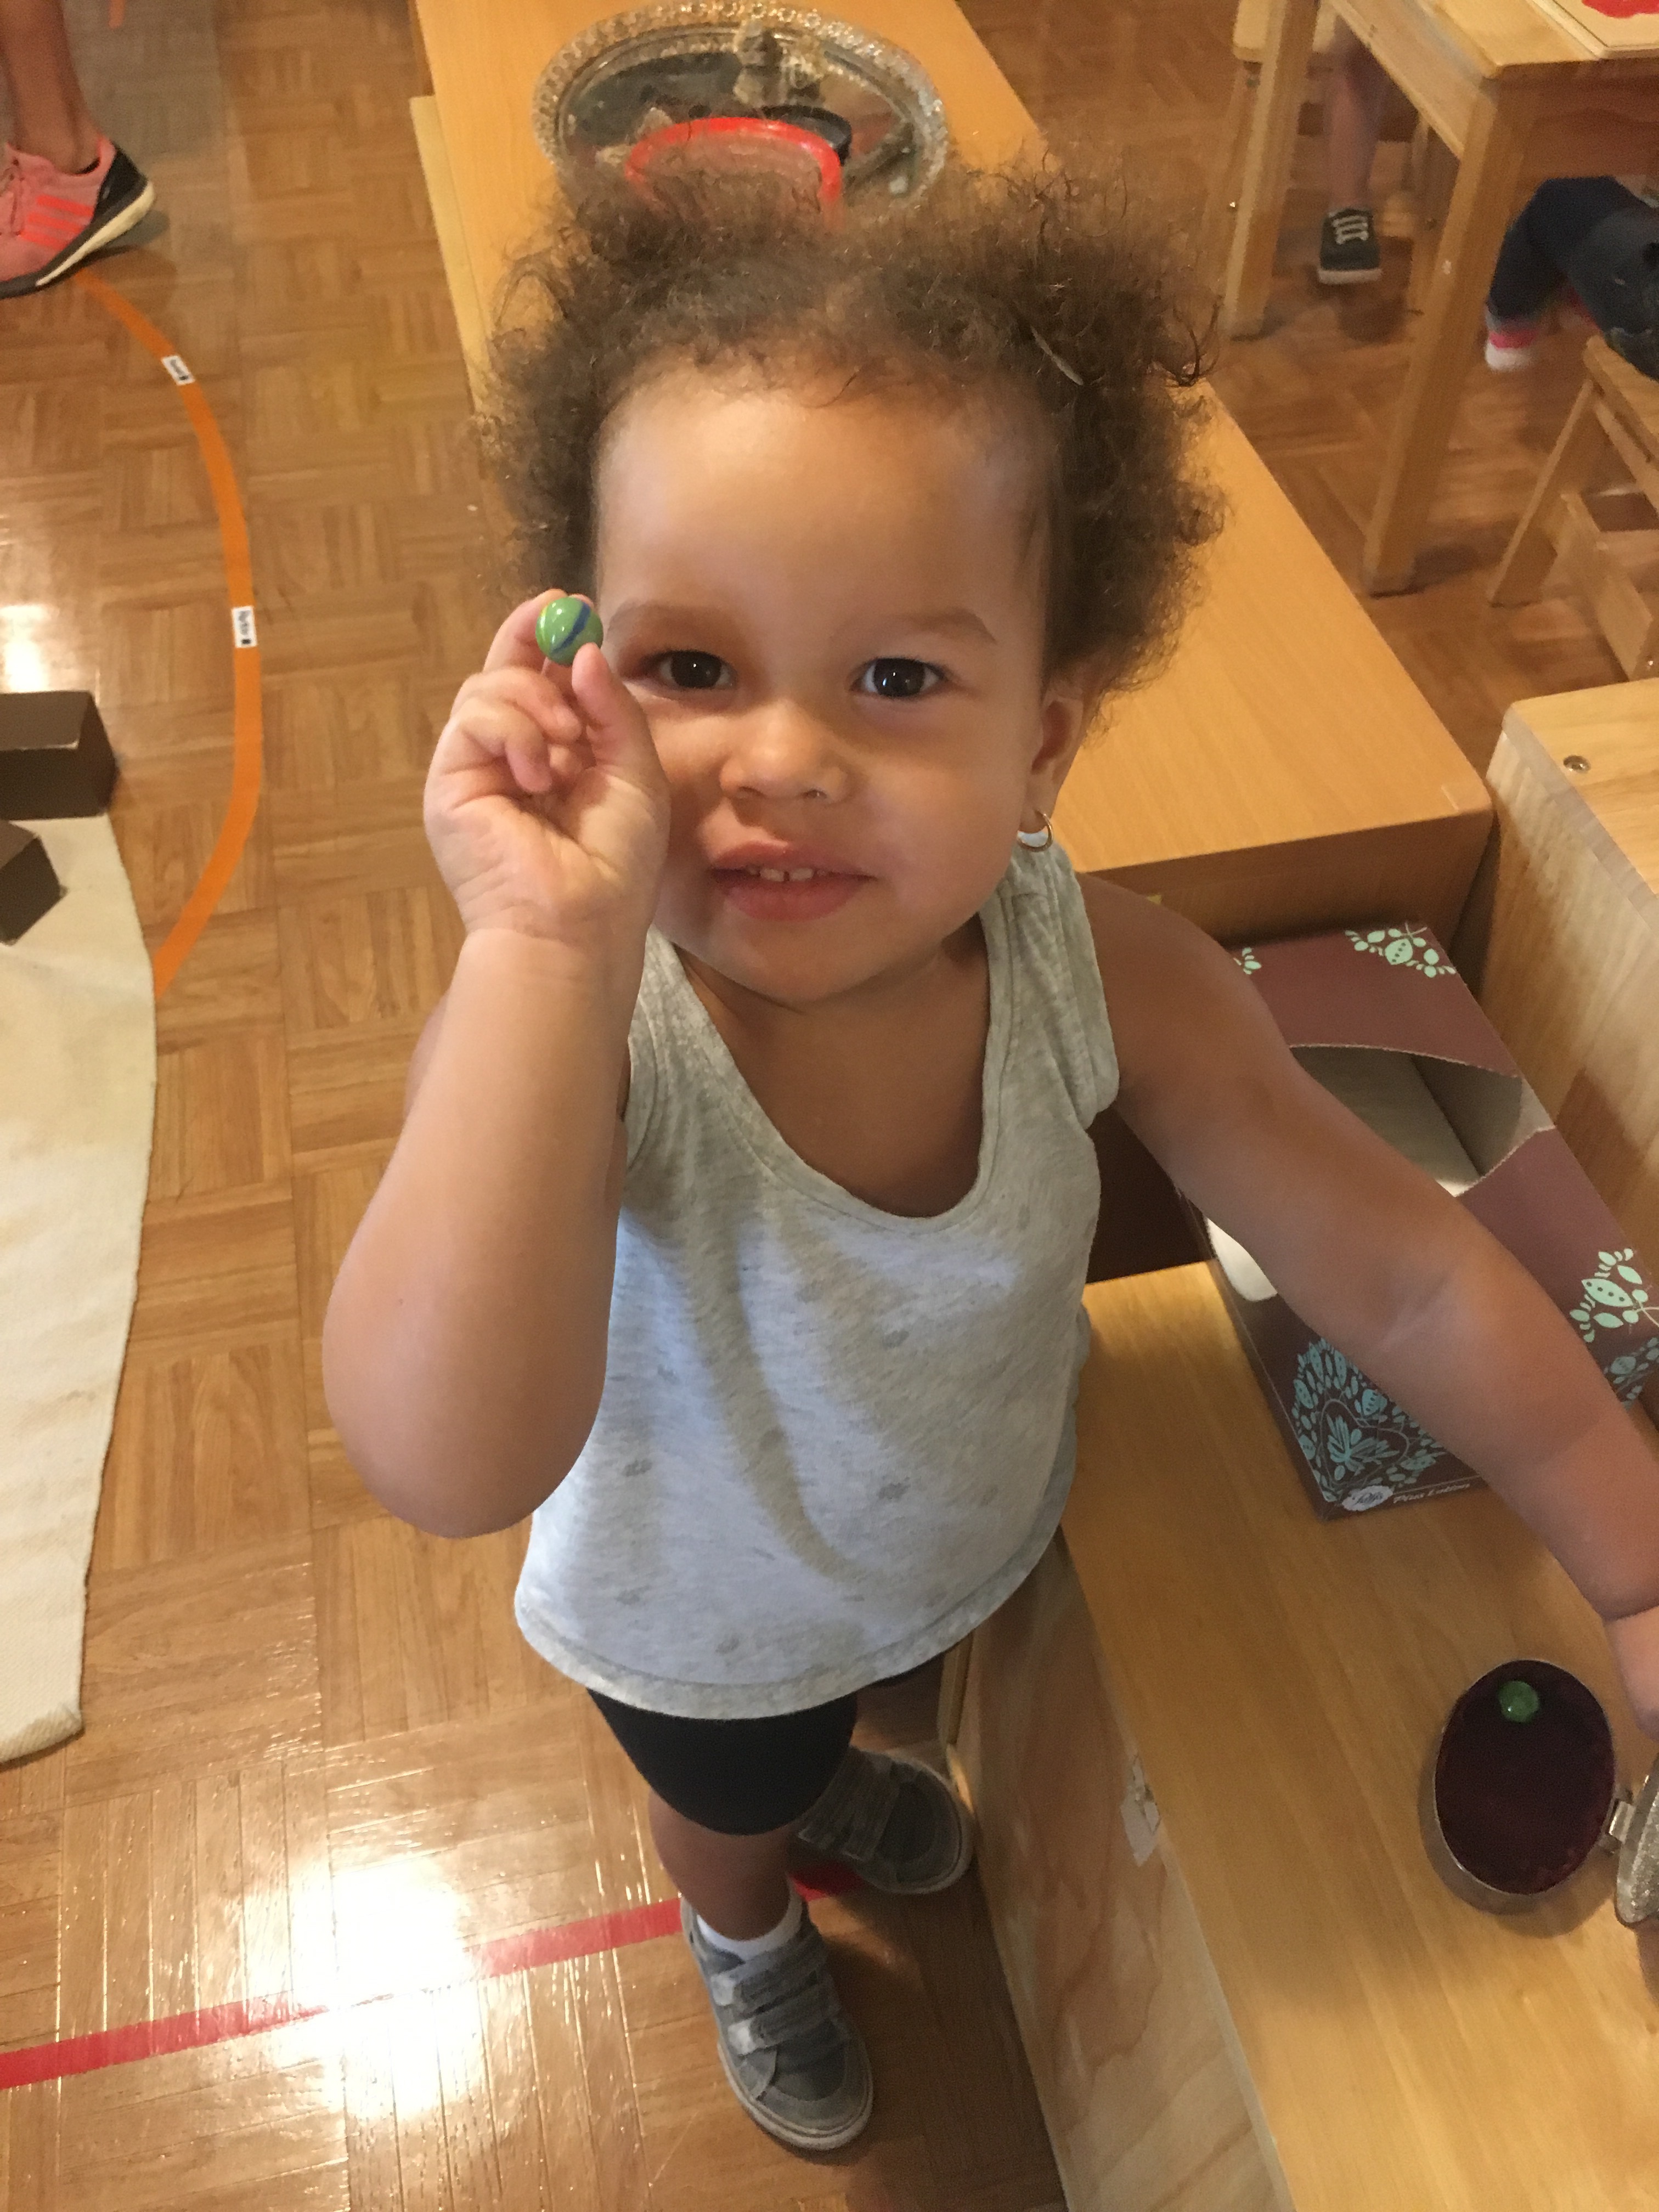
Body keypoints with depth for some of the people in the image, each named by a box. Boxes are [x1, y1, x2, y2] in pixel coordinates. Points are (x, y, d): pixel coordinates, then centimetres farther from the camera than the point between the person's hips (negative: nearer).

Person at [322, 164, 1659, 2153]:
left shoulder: (1106, 976, -31)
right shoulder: (557, 1028, -40)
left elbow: (1406, 1280, -20)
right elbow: (450, 1463, -55)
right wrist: (548, 943, -60)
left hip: (970, 1549, 3)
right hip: (701, 1626, -2)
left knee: (851, 1698, 39)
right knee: (727, 1802, 34)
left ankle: (827, 1770, 78)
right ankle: (748, 1937, 73)